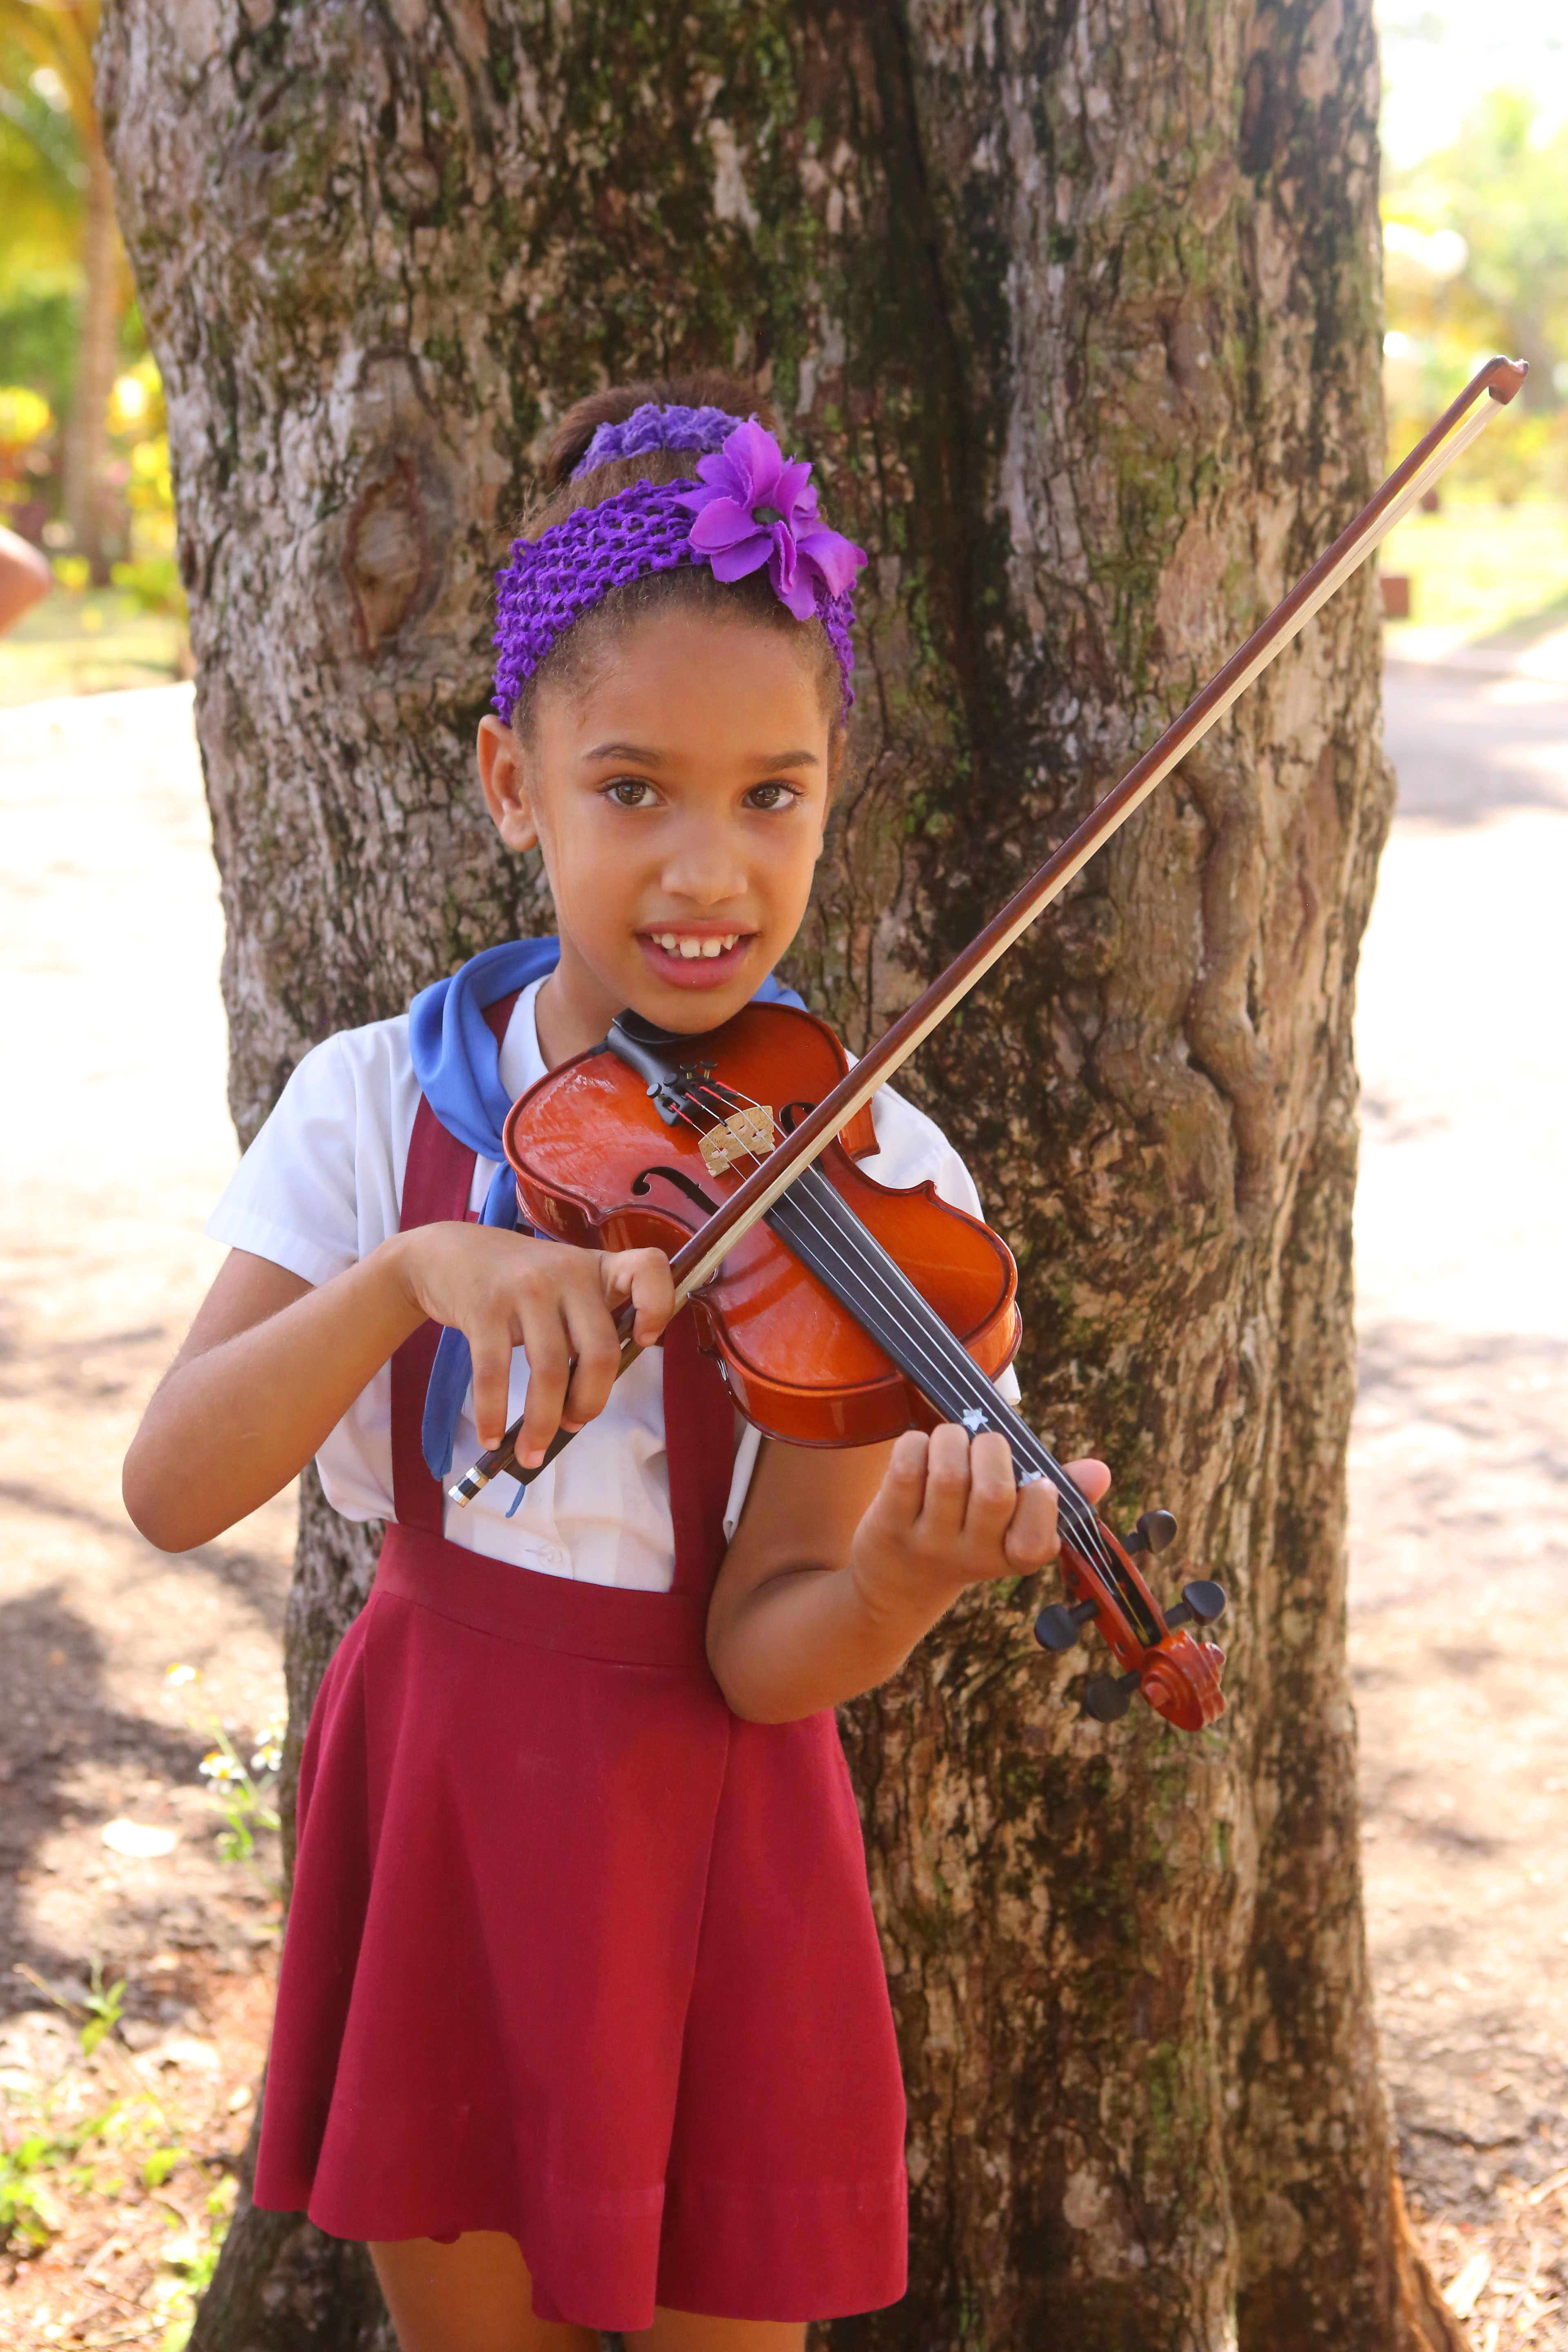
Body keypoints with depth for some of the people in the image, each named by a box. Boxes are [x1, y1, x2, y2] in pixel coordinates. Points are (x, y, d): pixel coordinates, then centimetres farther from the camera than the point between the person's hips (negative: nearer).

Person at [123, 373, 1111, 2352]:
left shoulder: (876, 1184, -13)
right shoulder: (382, 1102, -7)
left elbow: (762, 1653, -16)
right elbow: (173, 1491, -17)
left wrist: (902, 1578, -38)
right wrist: (417, 1268, -32)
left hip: (704, 1836, -1)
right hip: (431, 1797, 2)